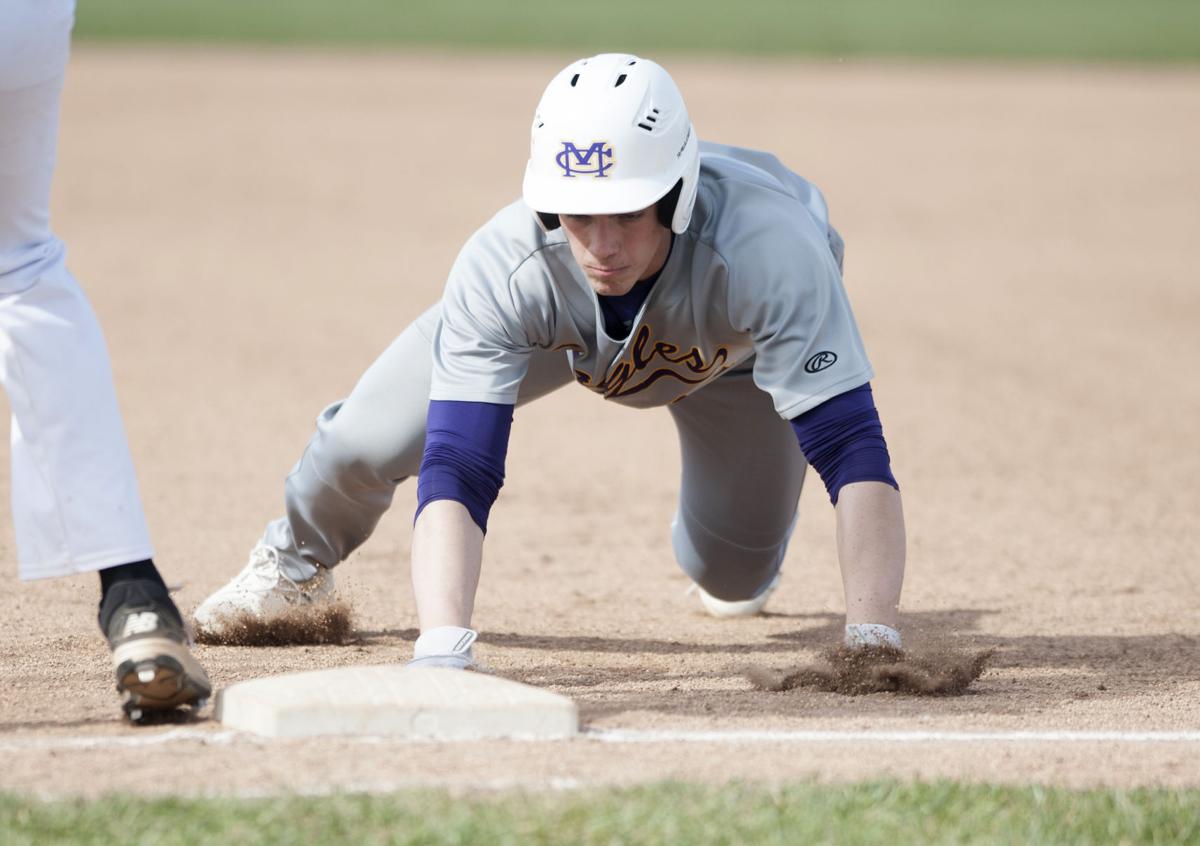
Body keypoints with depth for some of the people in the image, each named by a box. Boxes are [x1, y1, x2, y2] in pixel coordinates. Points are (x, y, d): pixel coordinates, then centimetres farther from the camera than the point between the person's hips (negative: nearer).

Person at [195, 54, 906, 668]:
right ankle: (301, 562, 29)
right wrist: (442, 647, -65)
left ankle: (740, 564, 45)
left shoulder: (770, 251, -49)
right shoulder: (505, 268, -44)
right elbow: (458, 471, -49)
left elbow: (854, 449, -52)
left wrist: (872, 640, -64)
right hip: (559, 327, 0)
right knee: (367, 443, -10)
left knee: (733, 575, 2)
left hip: (735, 341, 0)